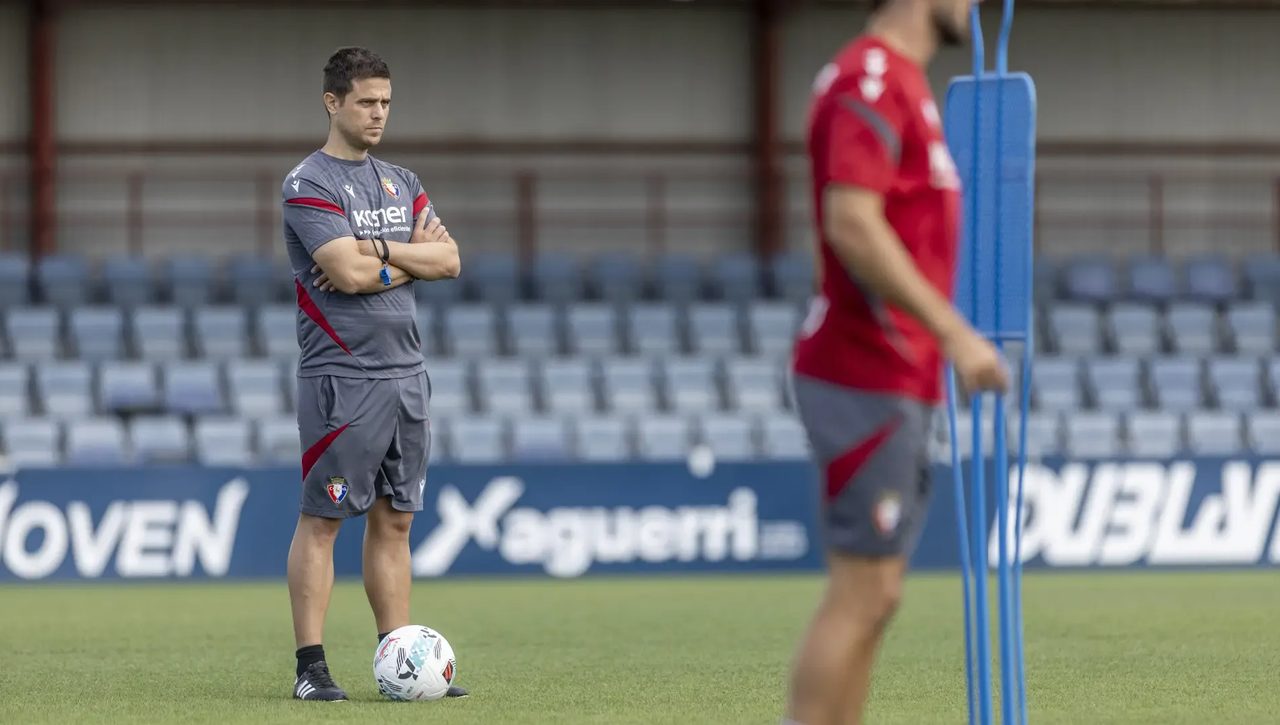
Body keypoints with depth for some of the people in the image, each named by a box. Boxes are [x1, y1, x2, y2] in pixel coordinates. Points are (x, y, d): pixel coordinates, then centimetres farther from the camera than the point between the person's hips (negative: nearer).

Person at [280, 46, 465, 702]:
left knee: (394, 523, 8)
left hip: (406, 373, 7)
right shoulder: (308, 186, -7)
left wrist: (379, 252, -9)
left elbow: (448, 260, 5)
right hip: (341, 376, -7)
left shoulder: (401, 184, 15)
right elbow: (349, 274, -19)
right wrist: (412, 258, -3)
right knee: (321, 522, -5)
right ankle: (311, 667, -4)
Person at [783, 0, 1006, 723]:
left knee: (874, 596, 10)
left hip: (901, 387, 10)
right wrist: (954, 332, -24)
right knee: (863, 594, -10)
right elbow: (851, 225, -24)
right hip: (868, 384, -10)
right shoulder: (870, 79, -13)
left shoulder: (903, 84, 17)